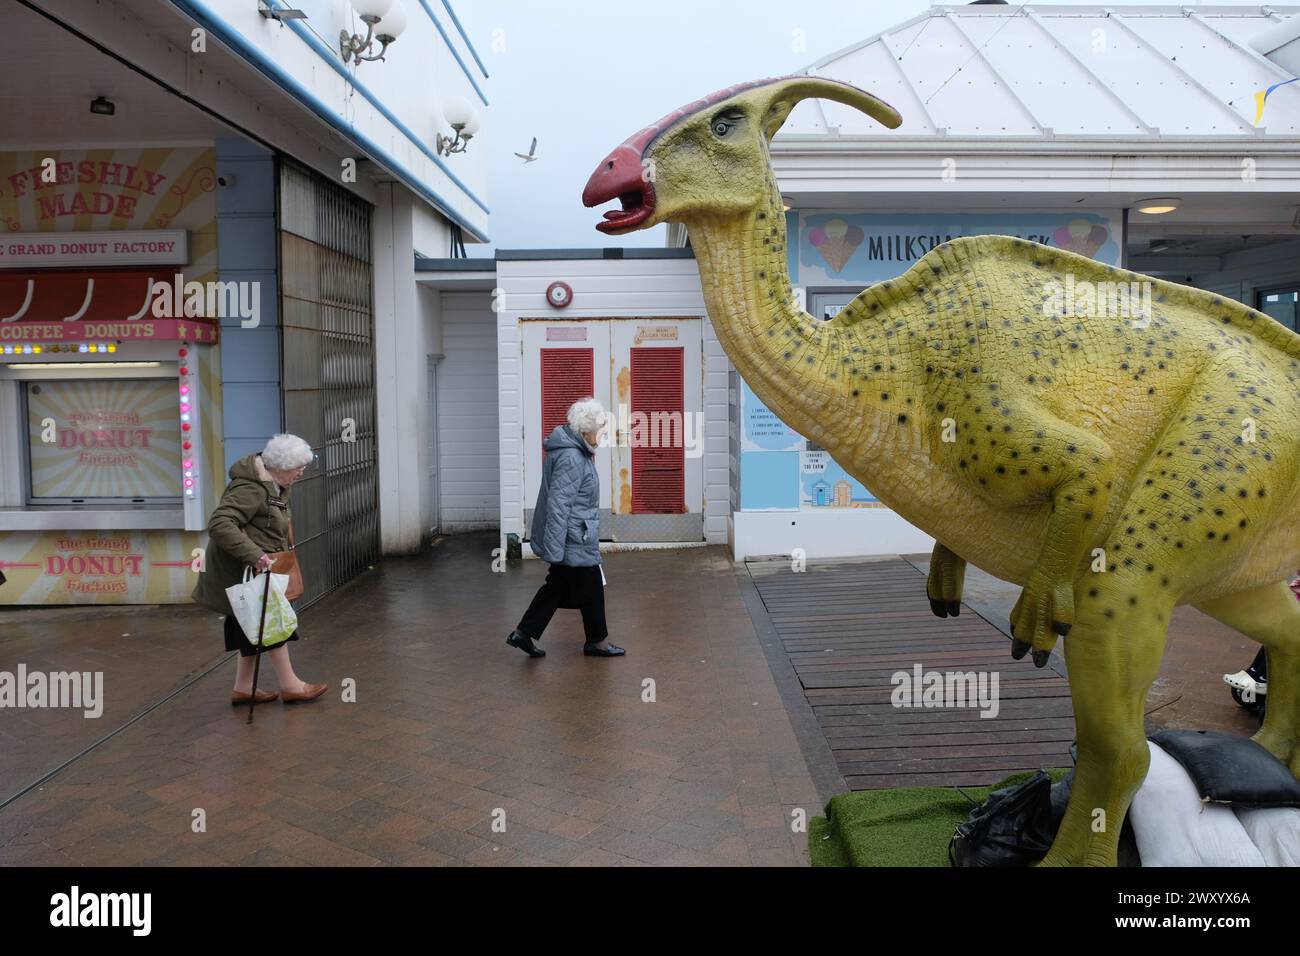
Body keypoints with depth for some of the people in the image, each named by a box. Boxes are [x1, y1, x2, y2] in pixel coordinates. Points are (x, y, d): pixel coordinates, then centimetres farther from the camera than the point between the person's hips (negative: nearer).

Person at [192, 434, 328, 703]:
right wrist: (254, 554, -39)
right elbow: (219, 524, -35)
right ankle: (289, 685, 5)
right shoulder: (250, 489, -25)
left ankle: (243, 688, 23)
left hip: (254, 568, 10)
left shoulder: (275, 485, 9)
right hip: (240, 569, -10)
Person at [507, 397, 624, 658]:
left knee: (558, 586, 15)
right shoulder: (571, 458, -23)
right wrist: (554, 549, -25)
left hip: (571, 539, 10)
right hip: (574, 541, -10)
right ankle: (597, 641, 22)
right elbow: (558, 504, -26)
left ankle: (524, 633, 20)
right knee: (591, 589, 6)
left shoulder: (576, 451, 10)